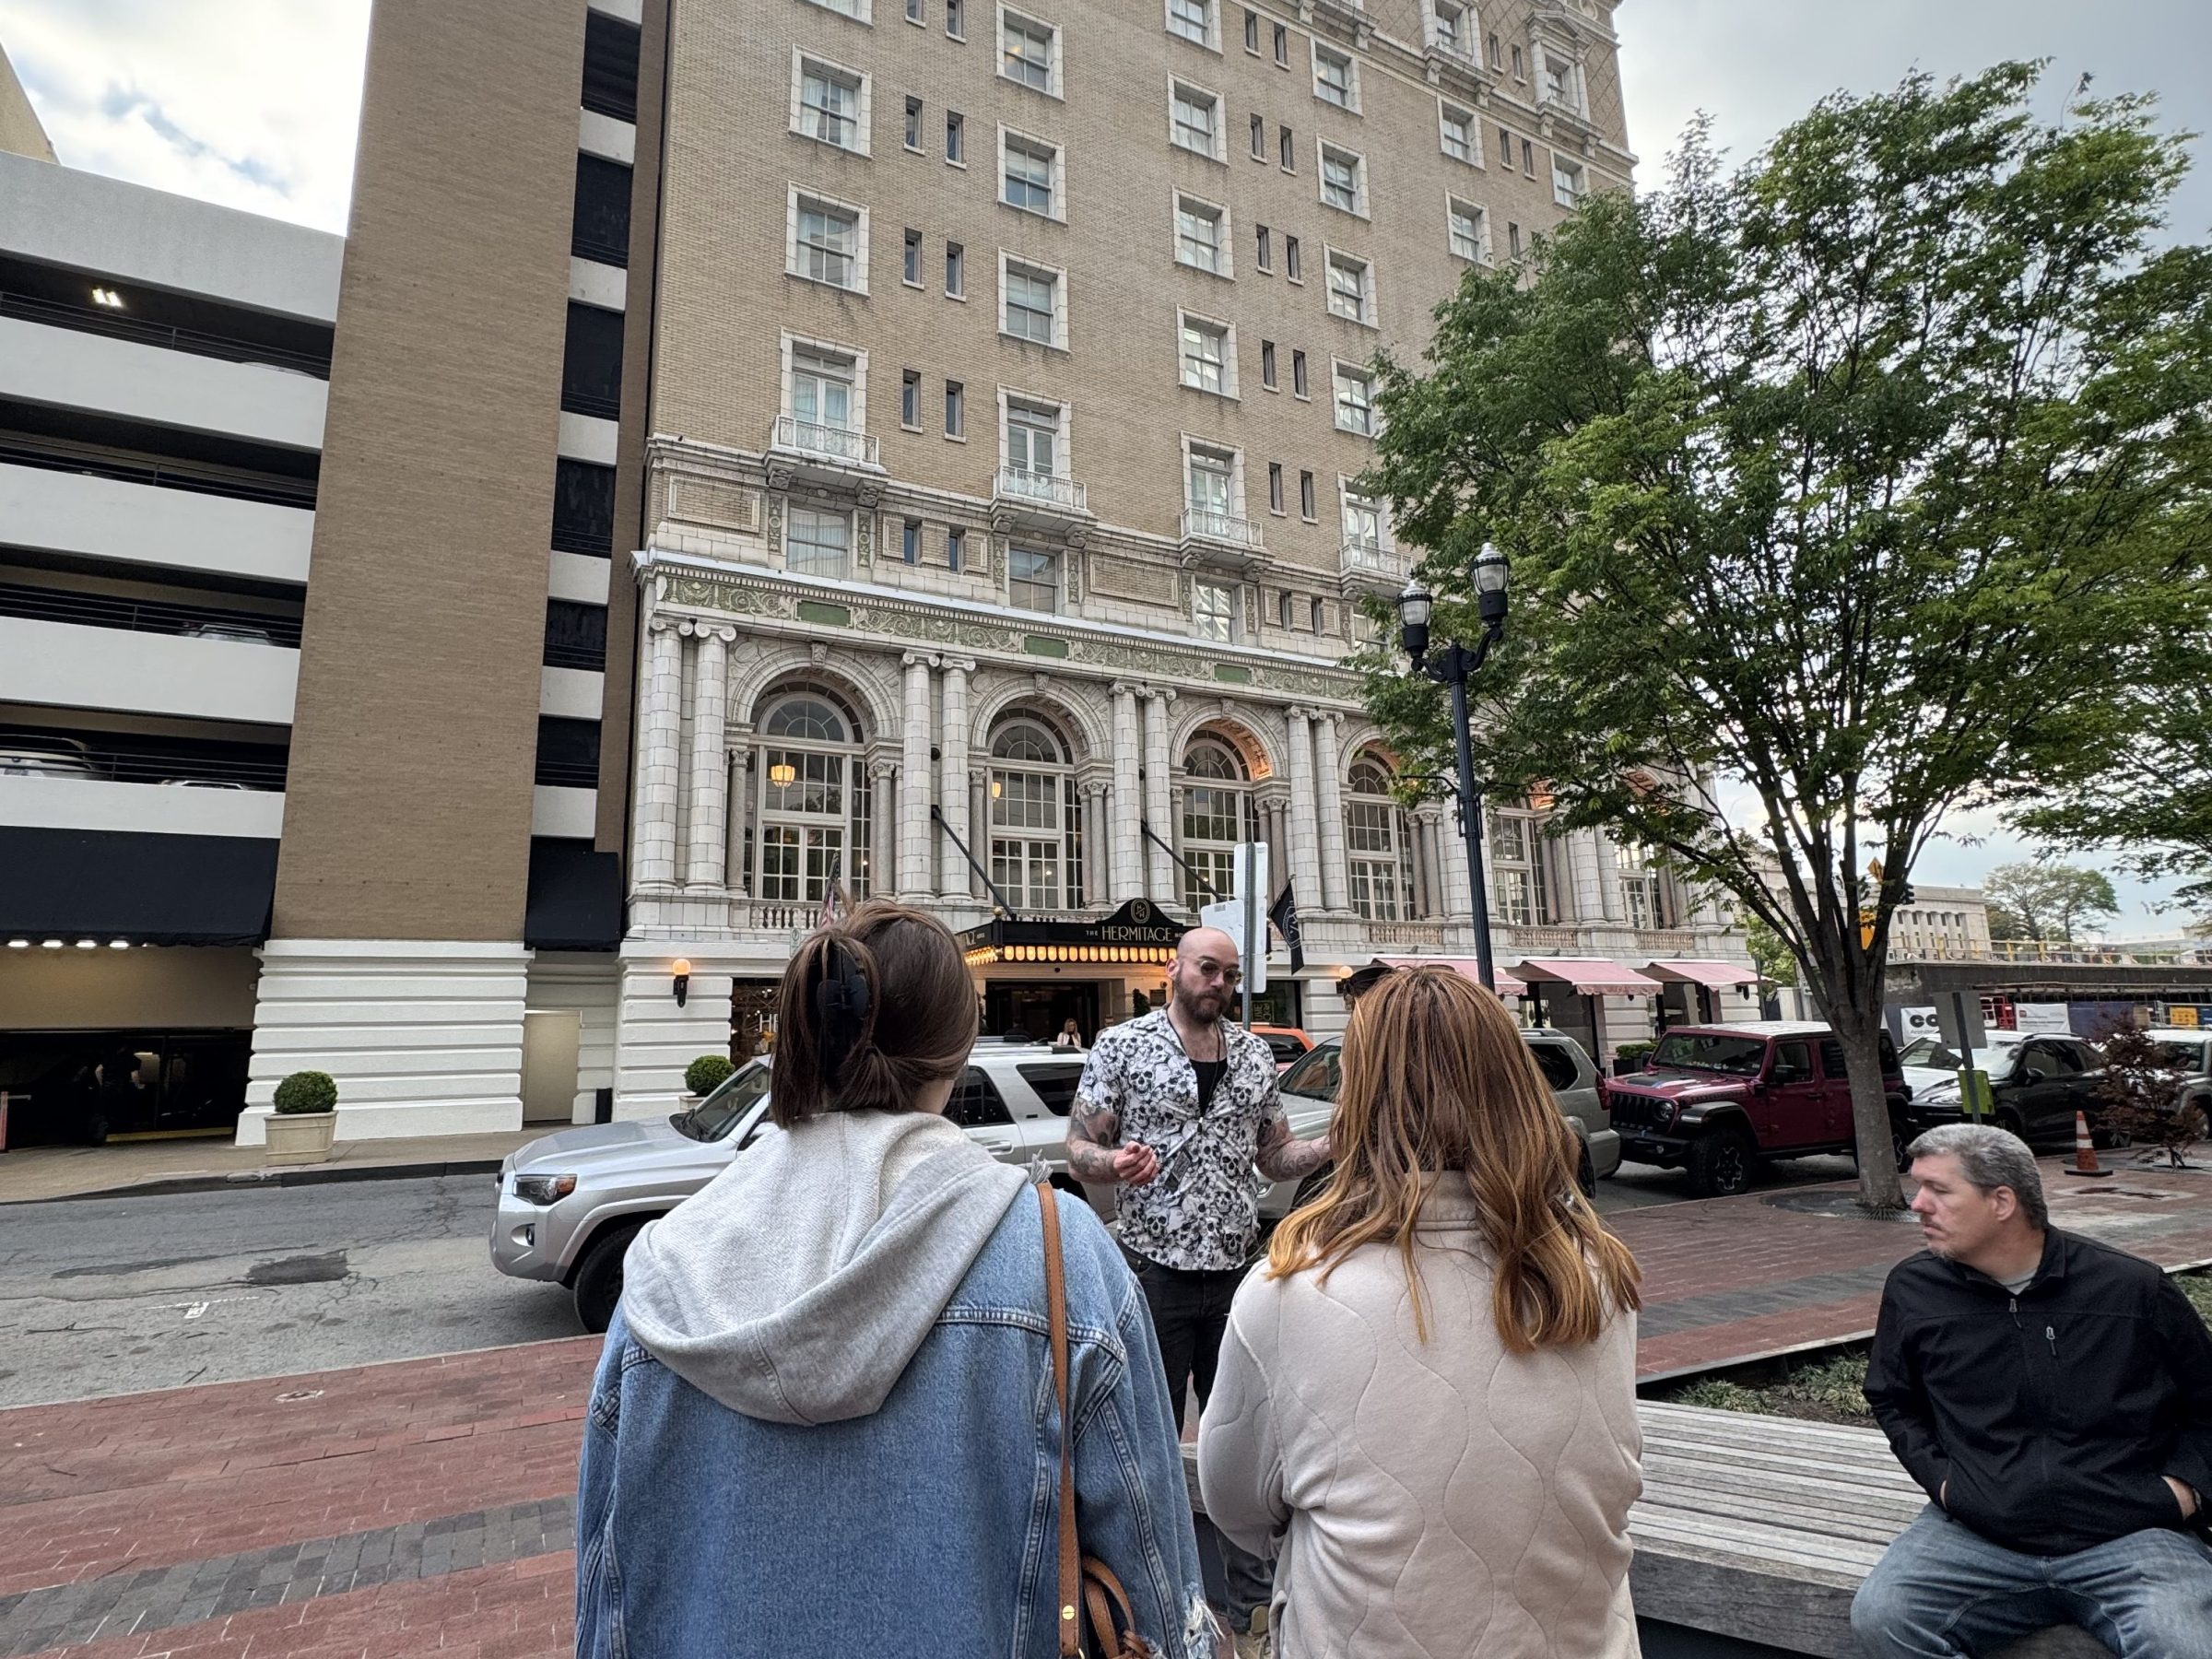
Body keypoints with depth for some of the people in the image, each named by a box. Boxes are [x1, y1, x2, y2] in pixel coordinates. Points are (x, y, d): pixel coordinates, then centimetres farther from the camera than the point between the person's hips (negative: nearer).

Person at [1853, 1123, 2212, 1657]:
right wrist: (1938, 1476, 5)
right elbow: (1892, 1401, 20)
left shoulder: (2133, 1288, -1)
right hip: (1975, 1538, 2)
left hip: (2128, 1539, -2)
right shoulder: (1912, 1289, 4)